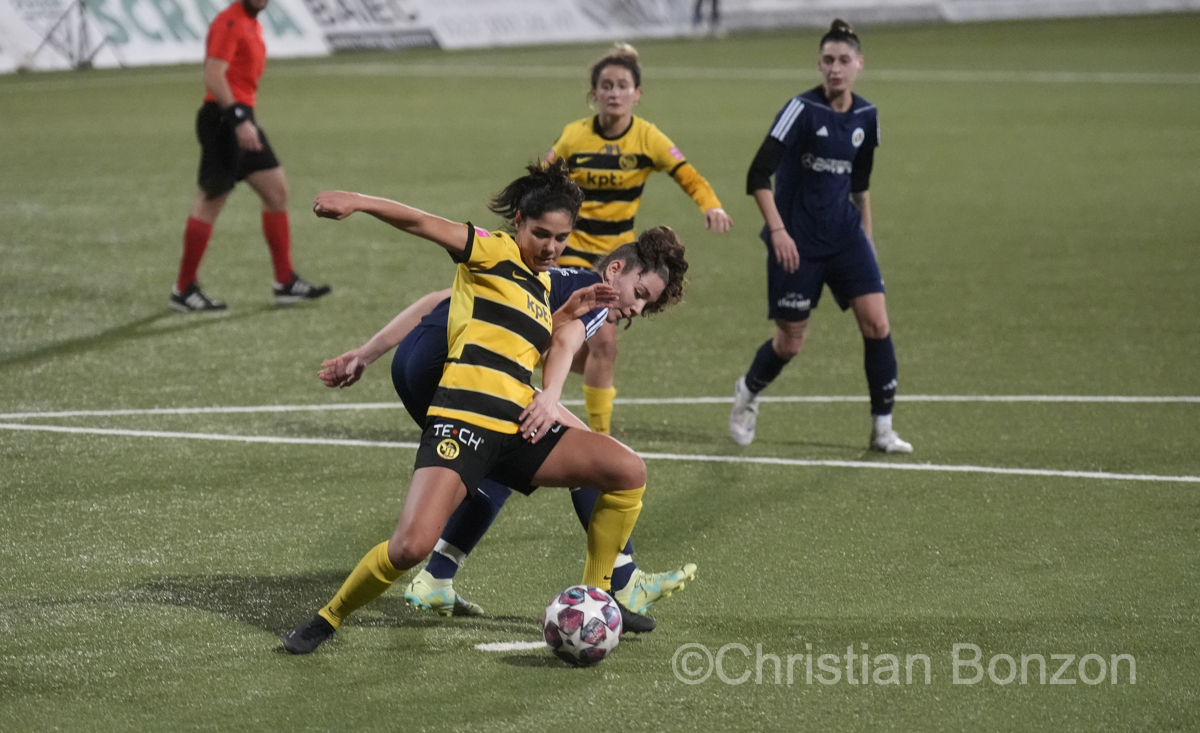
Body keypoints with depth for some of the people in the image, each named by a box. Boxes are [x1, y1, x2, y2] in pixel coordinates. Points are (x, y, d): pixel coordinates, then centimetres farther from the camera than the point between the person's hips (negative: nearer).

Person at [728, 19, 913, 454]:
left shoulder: (866, 116, 4)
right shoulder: (802, 109, -14)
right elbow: (758, 176, -17)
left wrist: (866, 235, 18)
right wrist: (777, 230, -23)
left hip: (845, 231, 5)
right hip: (797, 240, -5)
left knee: (876, 323, -8)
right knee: (790, 341, 3)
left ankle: (882, 429, 1)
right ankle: (748, 392, 35)